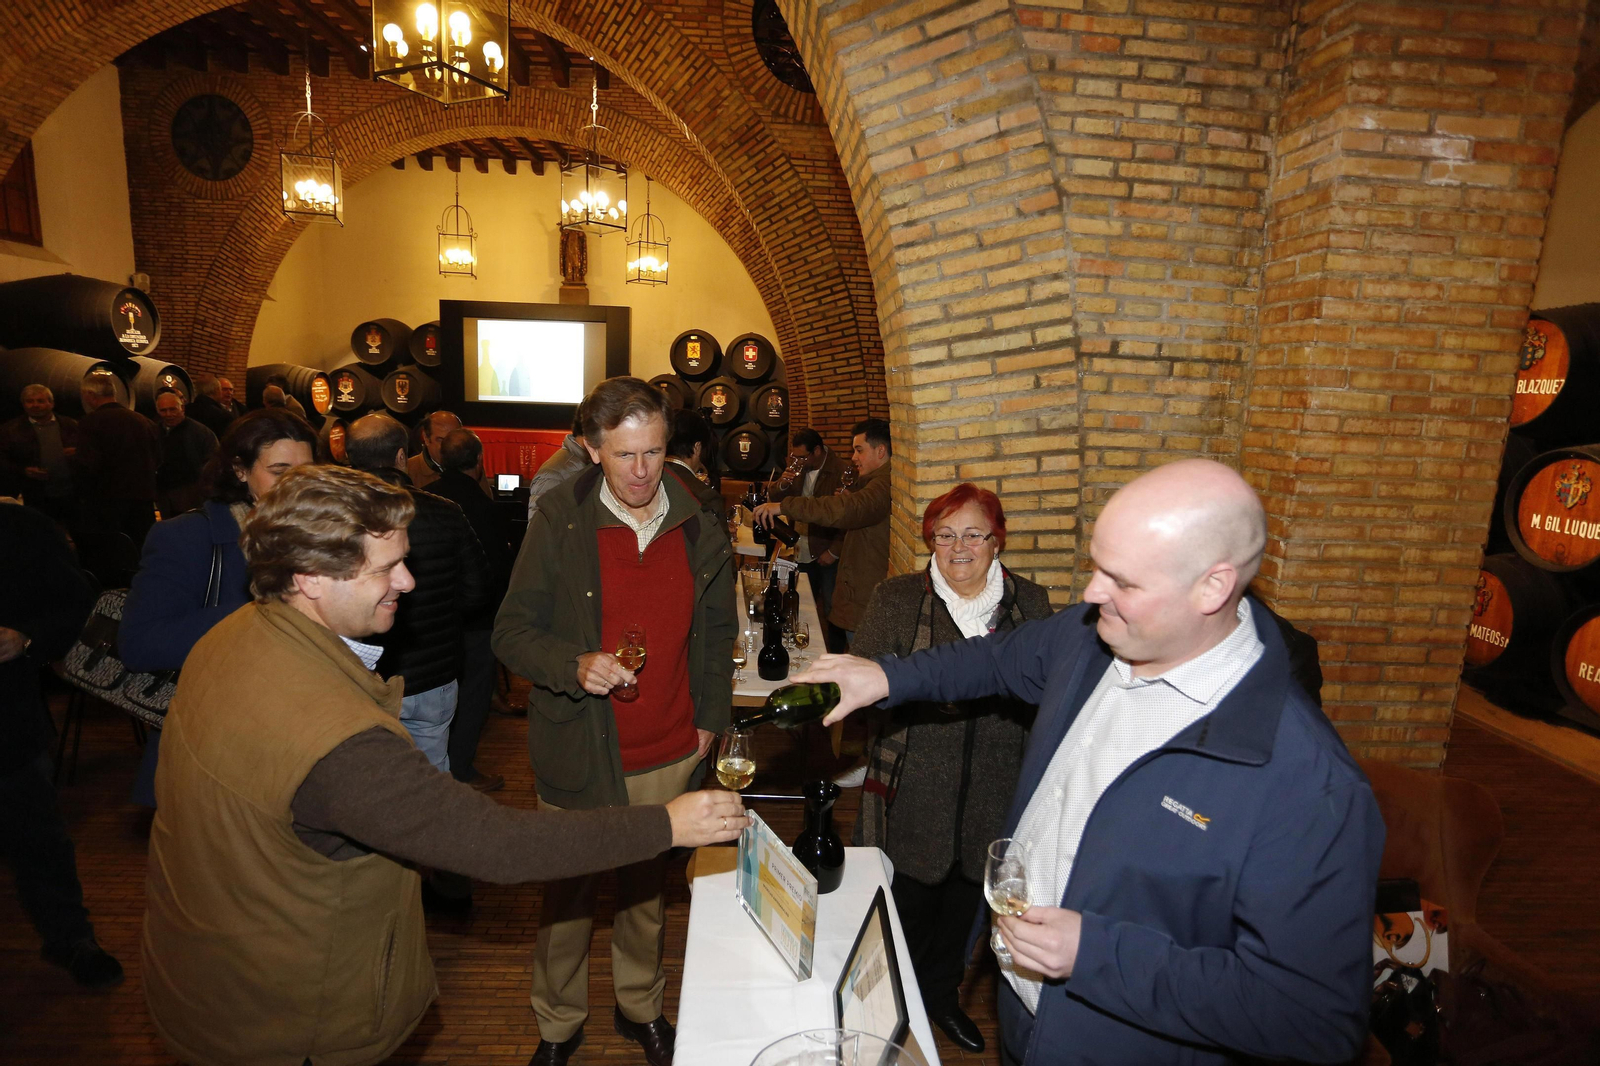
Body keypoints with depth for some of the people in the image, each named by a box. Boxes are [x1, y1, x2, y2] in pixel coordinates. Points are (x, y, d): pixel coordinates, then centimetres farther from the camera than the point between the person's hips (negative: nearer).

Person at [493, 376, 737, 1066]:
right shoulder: (559, 519, -11)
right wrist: (574, 665, -26)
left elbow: (717, 630, 10)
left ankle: (641, 1008, 46)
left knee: (647, 885, 22)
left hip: (670, 754, 3)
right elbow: (512, 631, -8)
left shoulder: (700, 525, -2)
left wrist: (711, 716, 6)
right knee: (568, 892, 16)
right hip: (580, 752, -2)